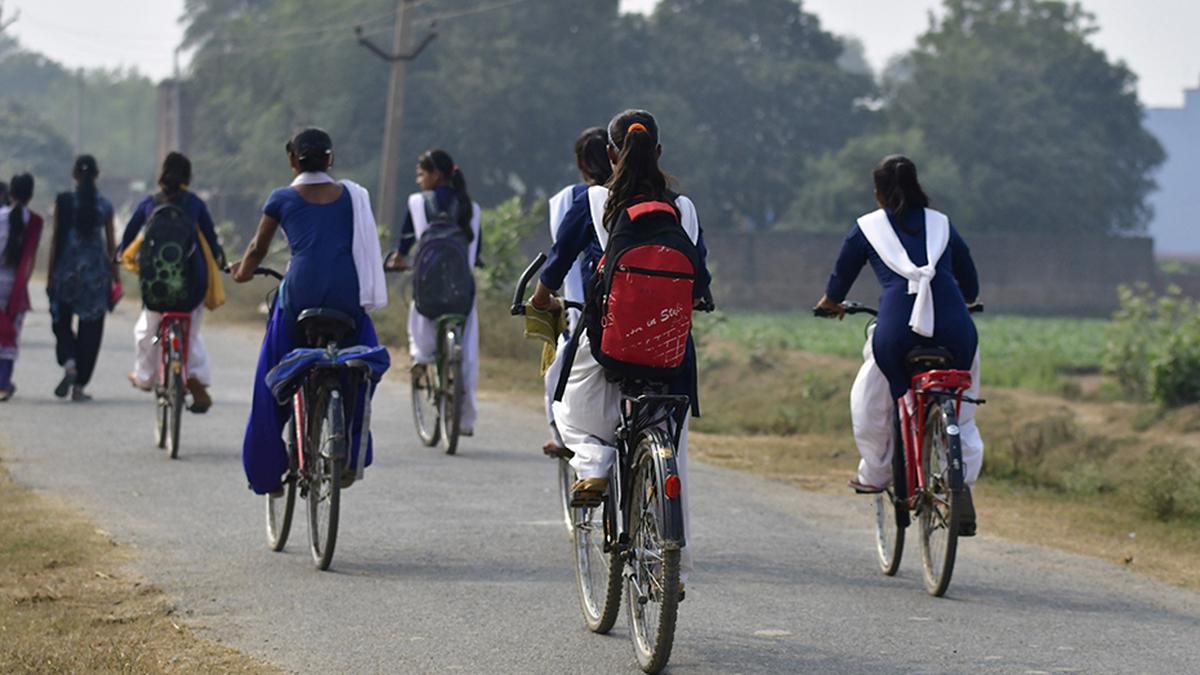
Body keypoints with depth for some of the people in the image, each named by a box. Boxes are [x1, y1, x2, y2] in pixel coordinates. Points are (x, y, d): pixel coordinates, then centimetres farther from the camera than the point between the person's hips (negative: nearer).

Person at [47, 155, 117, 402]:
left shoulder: (63, 202, -4)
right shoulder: (105, 205, 0)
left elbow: (55, 239, -2)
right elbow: (111, 243, 4)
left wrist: (51, 275, 3)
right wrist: (115, 274, 14)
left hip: (67, 268, -1)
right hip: (96, 270, 1)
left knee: (62, 322, 13)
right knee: (90, 328, 7)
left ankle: (69, 363, -15)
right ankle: (79, 386, 6)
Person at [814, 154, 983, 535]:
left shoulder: (867, 228, 17)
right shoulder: (942, 224, 24)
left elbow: (840, 279, 27)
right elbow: (971, 285, 33)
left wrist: (830, 304, 49)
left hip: (898, 322, -2)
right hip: (953, 323, 2)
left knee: (871, 398, 23)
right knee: (959, 409, 15)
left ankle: (875, 473, 29)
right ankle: (962, 491, 5)